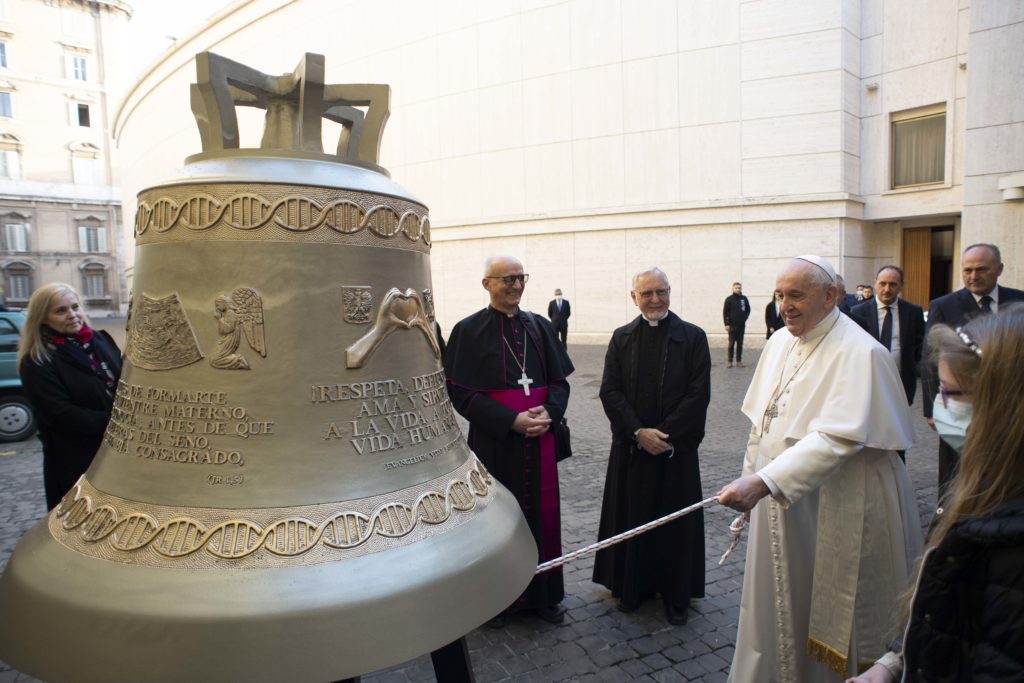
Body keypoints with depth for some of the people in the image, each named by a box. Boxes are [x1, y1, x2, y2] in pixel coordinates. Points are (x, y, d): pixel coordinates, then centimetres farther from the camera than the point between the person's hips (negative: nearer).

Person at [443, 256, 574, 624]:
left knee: (542, 514, 11)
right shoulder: (468, 330, -6)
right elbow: (461, 392, -10)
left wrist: (549, 412, -12)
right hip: (493, 442, -4)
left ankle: (544, 594, 29)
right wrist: (511, 420, -19)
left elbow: (559, 381, 9)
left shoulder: (539, 326, 7)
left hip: (539, 439, 4)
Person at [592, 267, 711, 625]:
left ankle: (675, 594, 24)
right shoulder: (622, 338, 4)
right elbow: (609, 391, -2)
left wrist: (663, 433, -14)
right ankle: (632, 586, 27)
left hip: (677, 448, -1)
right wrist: (638, 432, -13)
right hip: (630, 448, 2)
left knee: (675, 520, 8)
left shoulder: (693, 337, -2)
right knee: (631, 517, 9)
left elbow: (698, 394, -7)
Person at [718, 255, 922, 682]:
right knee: (778, 605, 18)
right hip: (778, 503, 7)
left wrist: (763, 483, -36)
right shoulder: (780, 342, 5)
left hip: (835, 514, -6)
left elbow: (837, 437, -28)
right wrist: (751, 481, 11)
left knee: (826, 614, 10)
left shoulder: (859, 353, -18)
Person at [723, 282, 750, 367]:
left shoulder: (744, 299, 4)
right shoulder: (729, 299, -3)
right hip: (732, 325, -2)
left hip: (742, 325, 2)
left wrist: (744, 318, 1)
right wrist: (726, 324, -8)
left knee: (740, 344, 7)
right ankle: (730, 361, 8)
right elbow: (725, 312, -3)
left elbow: (748, 310, 15)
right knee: (731, 344, 2)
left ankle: (739, 361, 13)